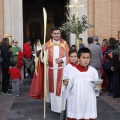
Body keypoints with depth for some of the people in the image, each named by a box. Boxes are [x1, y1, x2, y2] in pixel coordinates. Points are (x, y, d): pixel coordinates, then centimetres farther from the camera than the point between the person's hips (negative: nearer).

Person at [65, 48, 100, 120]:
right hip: (75, 103, -1)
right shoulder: (72, 70, -6)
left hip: (89, 103, 1)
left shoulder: (93, 71, -1)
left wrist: (98, 87, -16)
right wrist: (66, 83, -24)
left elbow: (96, 87, 4)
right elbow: (68, 87, -5)